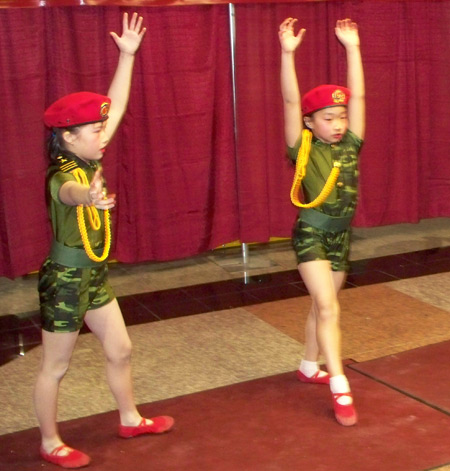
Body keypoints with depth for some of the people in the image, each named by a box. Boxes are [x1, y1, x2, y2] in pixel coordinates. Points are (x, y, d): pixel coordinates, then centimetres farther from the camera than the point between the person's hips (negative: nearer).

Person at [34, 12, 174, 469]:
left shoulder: (89, 162, -2)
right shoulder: (63, 175, -25)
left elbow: (116, 107, 3)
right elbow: (69, 192, -52)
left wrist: (127, 55, -2)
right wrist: (90, 197, -75)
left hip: (94, 275, 8)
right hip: (64, 280, -8)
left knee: (120, 351, 19)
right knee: (54, 367, 9)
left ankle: (130, 419, 39)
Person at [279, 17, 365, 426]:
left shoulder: (350, 145, 2)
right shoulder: (304, 148, -8)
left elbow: (358, 95, 0)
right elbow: (291, 102, -18)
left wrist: (353, 48, -1)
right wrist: (288, 53, -25)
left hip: (341, 235, 5)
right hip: (311, 234, -5)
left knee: (322, 305, 17)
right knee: (328, 307, -11)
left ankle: (310, 367, 34)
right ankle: (340, 389, -9)